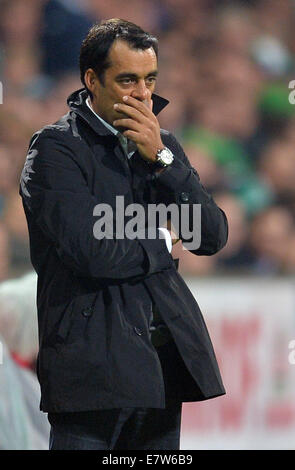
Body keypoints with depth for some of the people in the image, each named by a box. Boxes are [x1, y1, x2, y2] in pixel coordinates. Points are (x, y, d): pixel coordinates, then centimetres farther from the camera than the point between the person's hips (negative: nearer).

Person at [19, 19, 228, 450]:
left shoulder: (162, 145, 16)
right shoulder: (56, 148, -5)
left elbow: (214, 236, 5)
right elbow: (93, 252, -17)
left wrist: (161, 158, -4)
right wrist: (164, 242, 1)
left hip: (166, 361, 6)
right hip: (93, 363, -6)